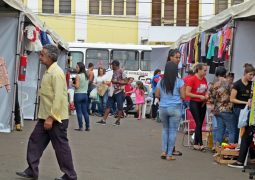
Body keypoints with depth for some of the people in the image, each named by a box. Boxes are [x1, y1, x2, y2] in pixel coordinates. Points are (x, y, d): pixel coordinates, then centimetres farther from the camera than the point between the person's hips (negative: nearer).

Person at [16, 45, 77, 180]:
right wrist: (46, 117, 18)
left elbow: (58, 97, -24)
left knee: (61, 146, 0)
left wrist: (51, 118, -24)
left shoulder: (56, 73, -18)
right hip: (45, 116, 9)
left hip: (56, 118, -9)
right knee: (35, 141, 10)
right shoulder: (48, 72, 12)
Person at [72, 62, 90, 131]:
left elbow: (77, 86, -15)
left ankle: (80, 127, -1)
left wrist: (73, 84, 2)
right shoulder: (86, 76, 10)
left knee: (79, 112, -1)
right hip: (85, 94, 7)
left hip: (78, 94, -7)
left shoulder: (78, 76, -11)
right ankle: (87, 127, 10)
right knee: (85, 111, 11)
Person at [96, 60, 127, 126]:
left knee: (119, 107, 2)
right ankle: (104, 120, 4)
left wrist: (116, 82, -19)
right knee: (108, 105, 4)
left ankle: (118, 121, 10)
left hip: (119, 91, -8)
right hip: (113, 91, 8)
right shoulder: (114, 72, 12)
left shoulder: (121, 72, -11)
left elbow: (126, 82, -15)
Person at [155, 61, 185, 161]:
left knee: (165, 129, 20)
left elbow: (157, 95, 5)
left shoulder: (161, 82, 3)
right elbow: (183, 96, -8)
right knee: (172, 131, 4)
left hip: (162, 108, 3)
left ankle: (164, 151, 12)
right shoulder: (179, 82, -7)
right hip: (175, 108, -3)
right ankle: (169, 154, 5)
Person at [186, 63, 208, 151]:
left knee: (200, 124, 7)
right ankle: (200, 144, -9)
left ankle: (196, 144, 15)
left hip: (202, 103, 6)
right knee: (198, 123, -10)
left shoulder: (204, 79, 7)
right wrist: (199, 96, -17)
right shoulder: (192, 79, -12)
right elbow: (187, 93, -13)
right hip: (194, 103, -6)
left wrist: (206, 95, 1)